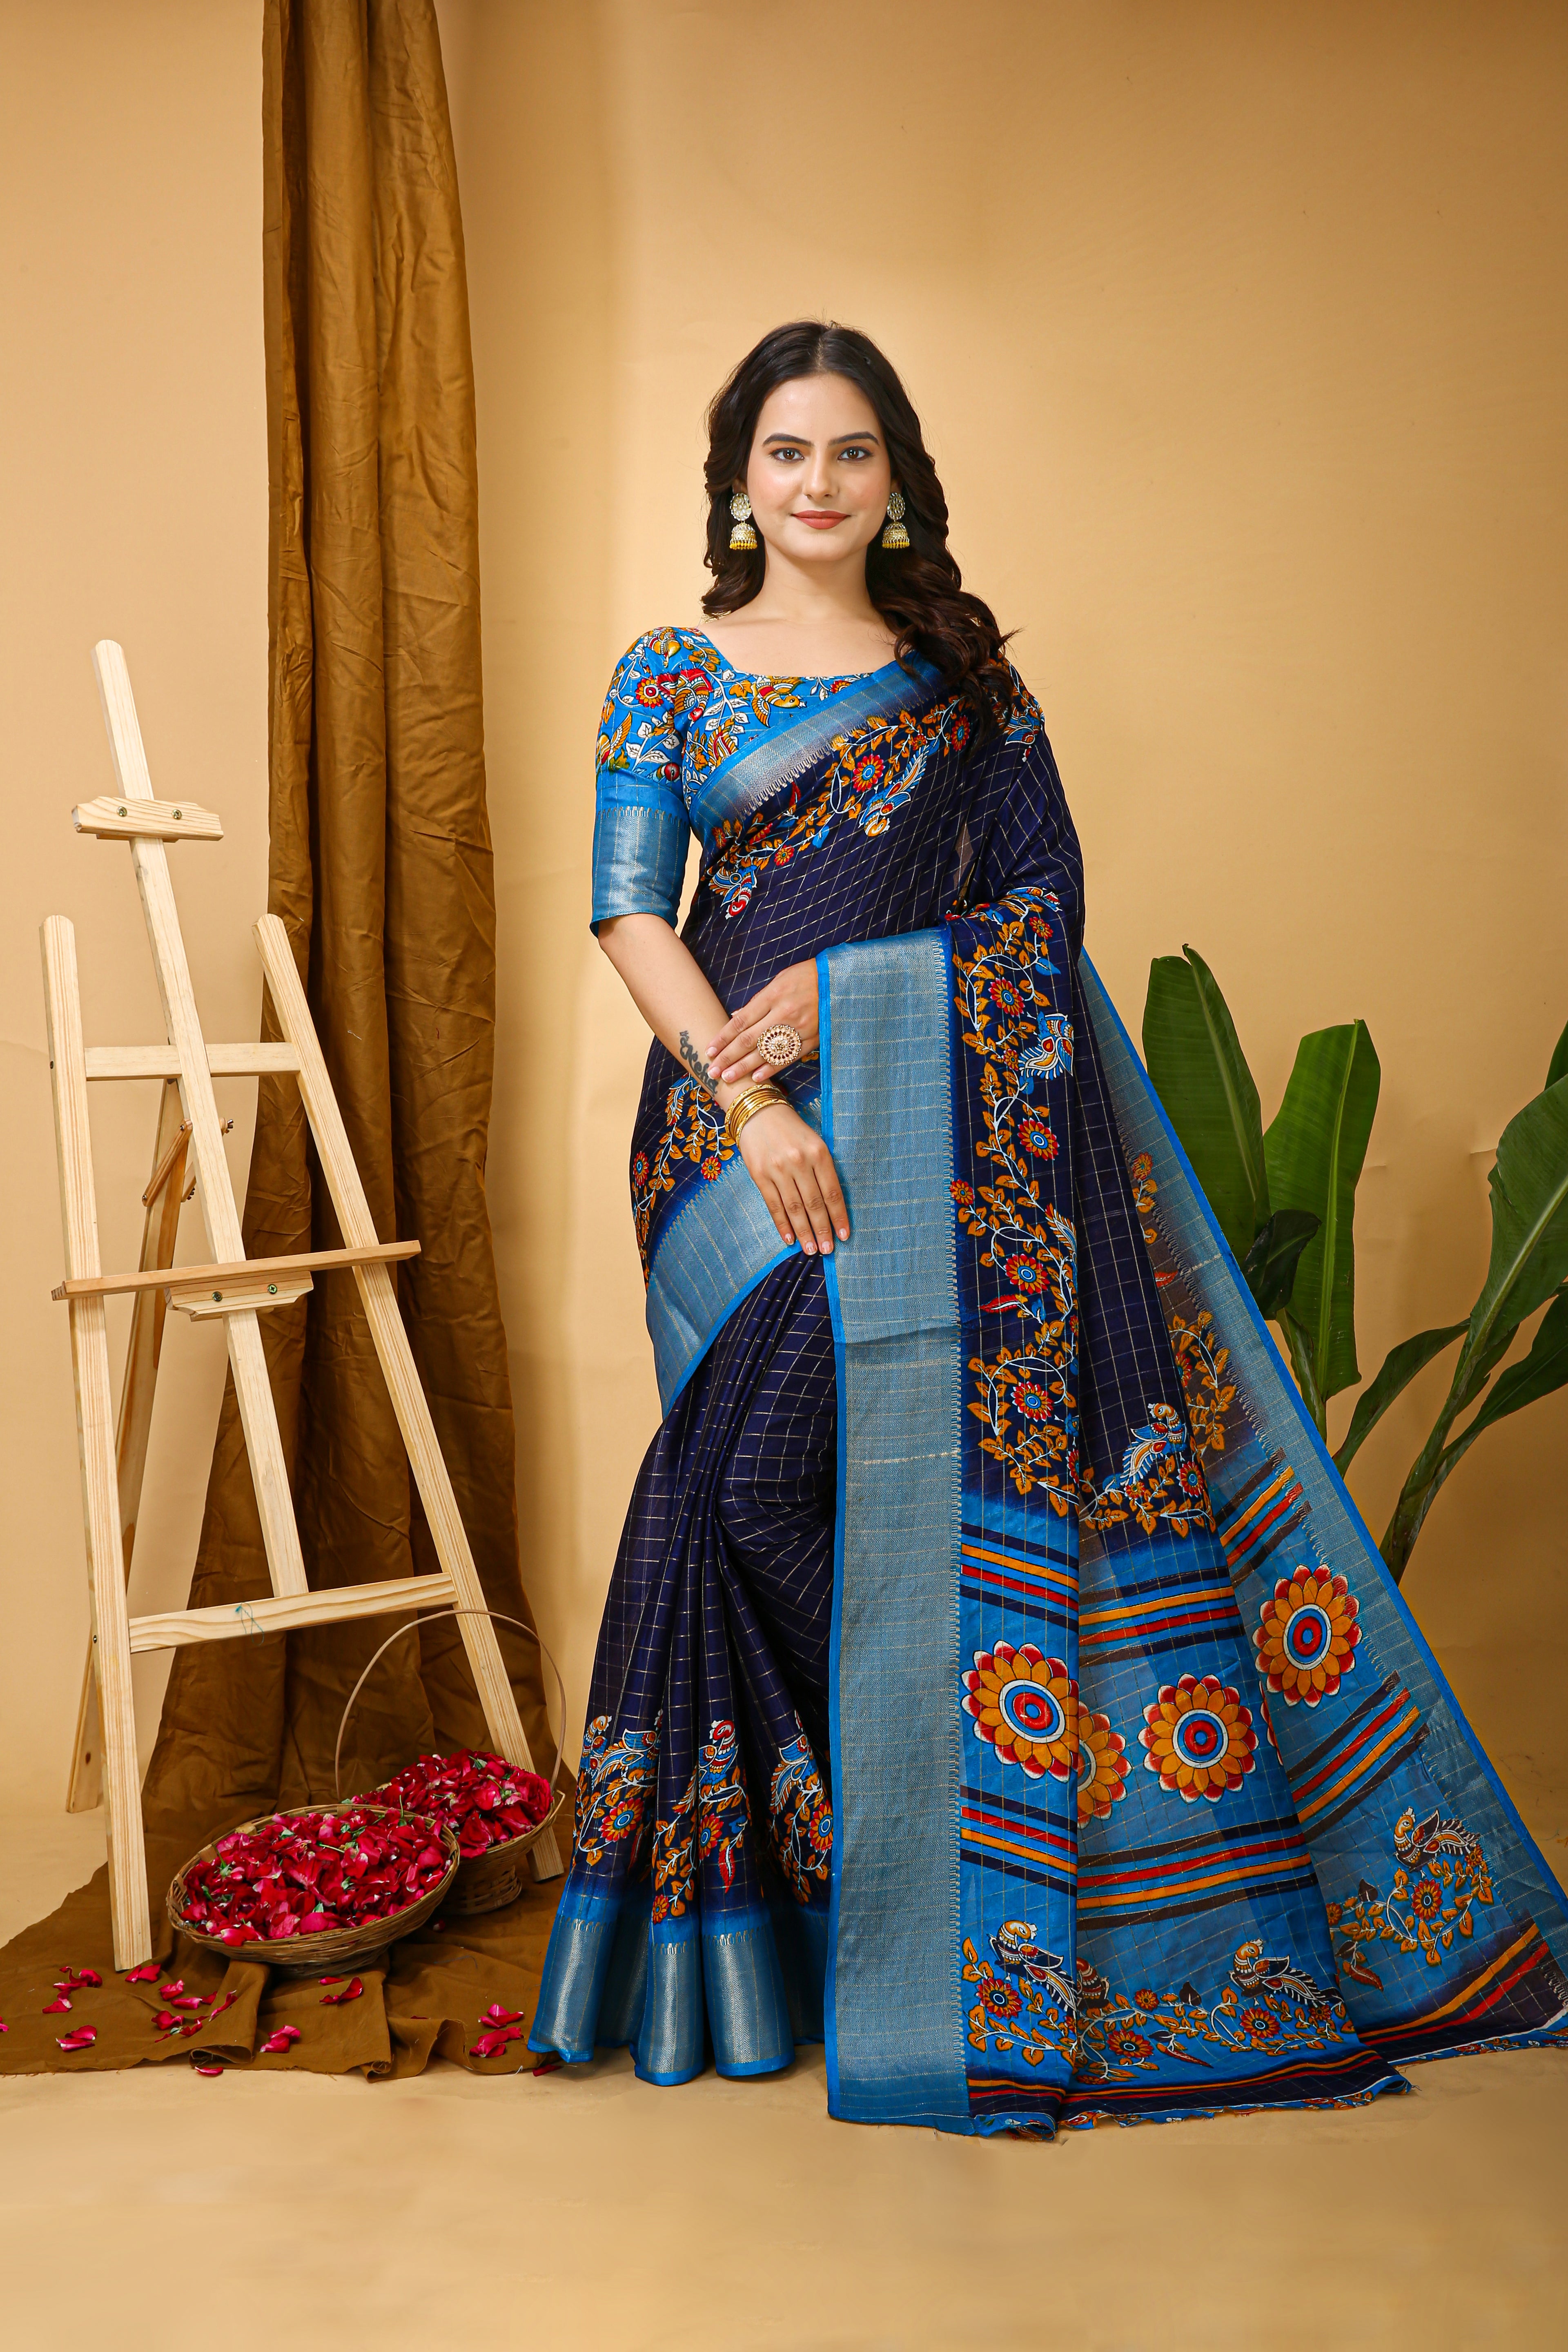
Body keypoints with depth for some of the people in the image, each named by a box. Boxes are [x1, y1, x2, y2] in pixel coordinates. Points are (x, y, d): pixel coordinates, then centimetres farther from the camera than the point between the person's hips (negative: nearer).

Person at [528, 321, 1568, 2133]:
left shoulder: (965, 676, 12)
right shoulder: (666, 678, 11)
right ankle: (769, 1901, 12)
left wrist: (837, 990, -10)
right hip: (742, 1129, 0)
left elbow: (1043, 903, 4)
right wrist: (755, 1107, -13)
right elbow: (630, 914, 0)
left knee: (955, 1472, -4)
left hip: (953, 1132, 0)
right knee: (759, 1479, -7)